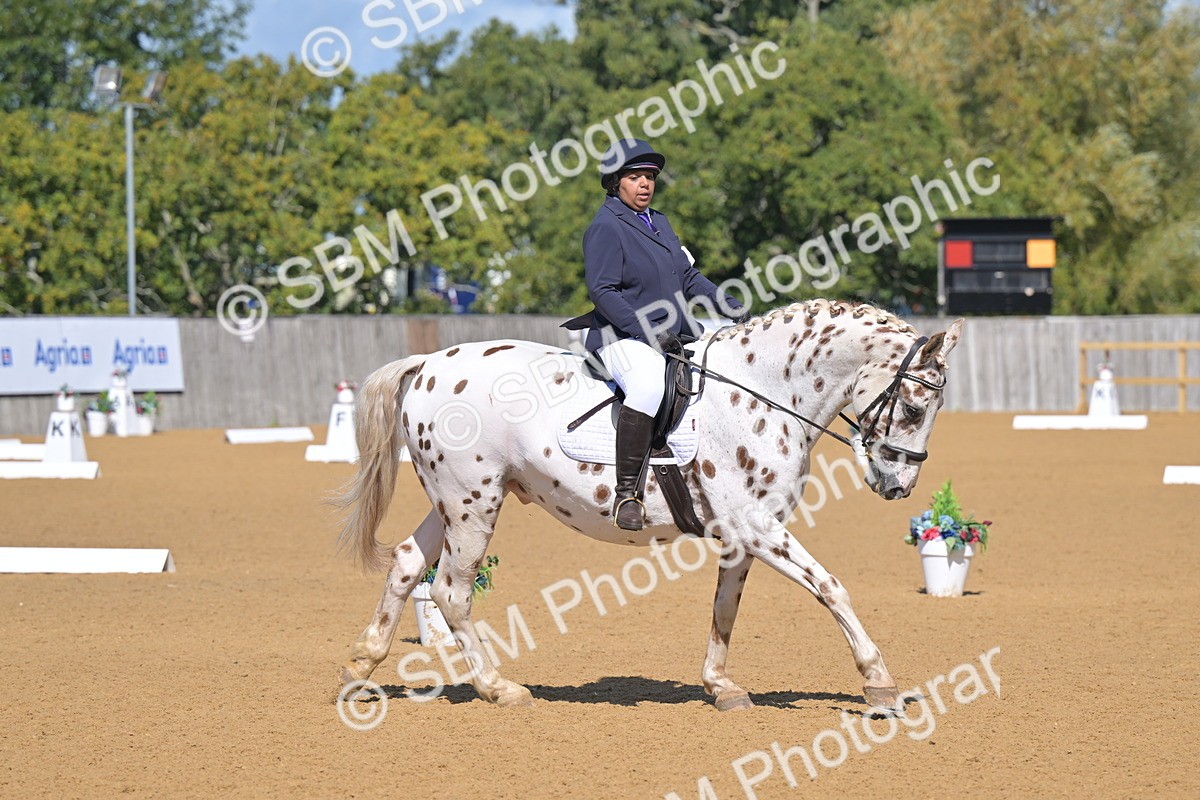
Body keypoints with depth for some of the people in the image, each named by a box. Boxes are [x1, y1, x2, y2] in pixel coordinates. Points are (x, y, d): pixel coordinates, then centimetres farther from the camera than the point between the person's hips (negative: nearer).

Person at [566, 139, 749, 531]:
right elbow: (602, 291, -17)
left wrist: (733, 308, 5)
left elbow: (688, 275, 19)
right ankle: (626, 493, -35)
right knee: (649, 384, -39)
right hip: (623, 338, -9)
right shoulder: (606, 227, -8)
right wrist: (650, 333, -24)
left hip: (677, 335, 9)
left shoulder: (658, 222, 17)